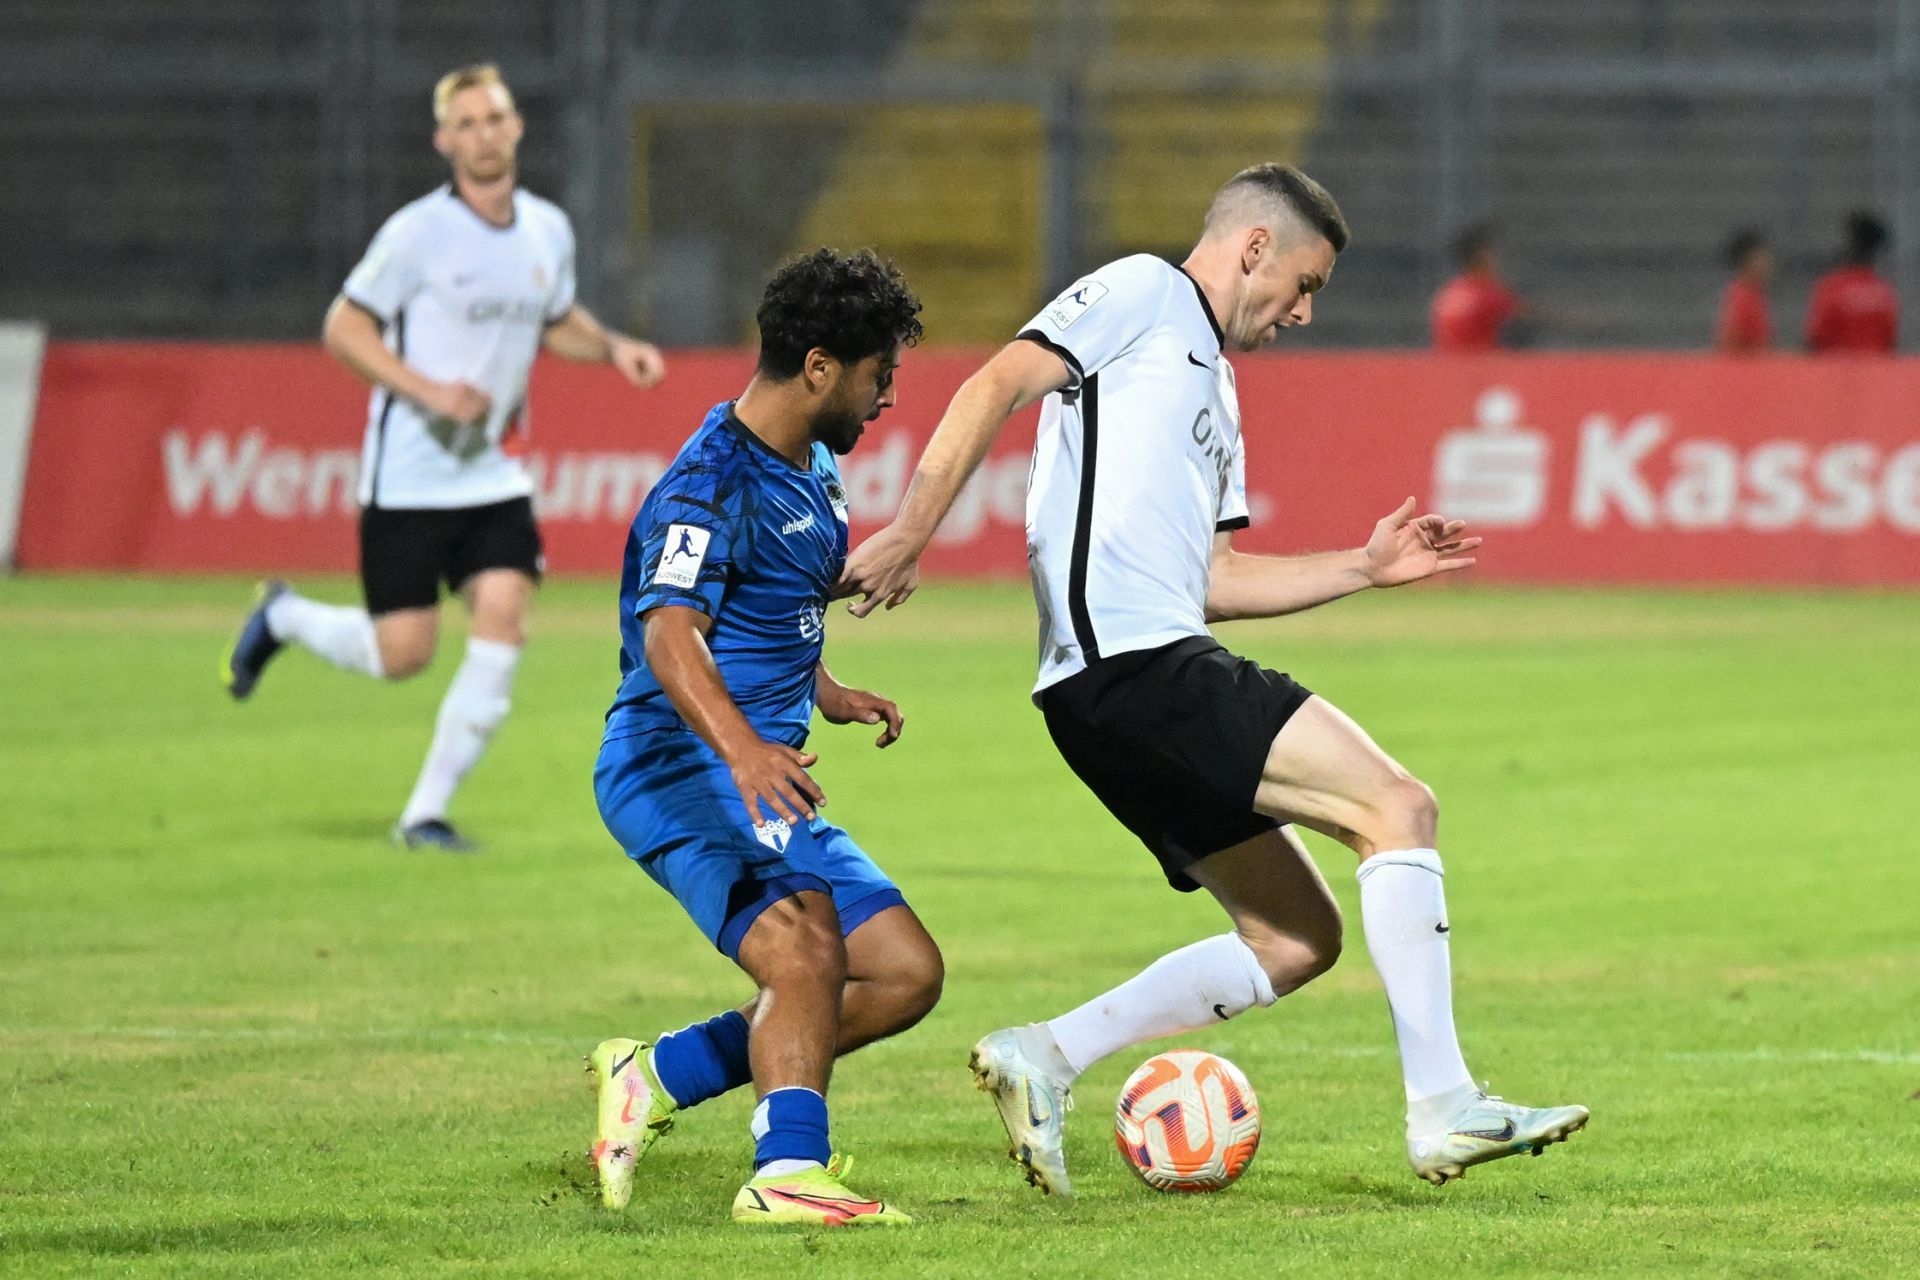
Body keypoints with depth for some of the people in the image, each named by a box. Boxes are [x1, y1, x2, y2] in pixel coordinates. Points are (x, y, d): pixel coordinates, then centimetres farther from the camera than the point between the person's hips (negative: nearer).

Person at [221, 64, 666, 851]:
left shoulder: (548, 231, 5)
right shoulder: (419, 233, -12)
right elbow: (344, 328, -9)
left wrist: (613, 346, 1)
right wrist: (429, 391, -21)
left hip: (494, 475, 5)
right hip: (408, 479, -5)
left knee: (503, 621, -11)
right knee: (403, 655, -5)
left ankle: (426, 814, -1)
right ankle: (282, 617, 27)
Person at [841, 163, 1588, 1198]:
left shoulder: (1214, 387, 29)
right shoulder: (1143, 295, 2)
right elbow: (996, 385, -10)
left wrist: (1365, 567, 25)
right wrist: (909, 536, -20)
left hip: (1155, 673, 10)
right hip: (1132, 660, -10)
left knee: (1293, 940, 9)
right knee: (1398, 805, -14)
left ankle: (1044, 1059, 7)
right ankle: (1442, 1109, -17)